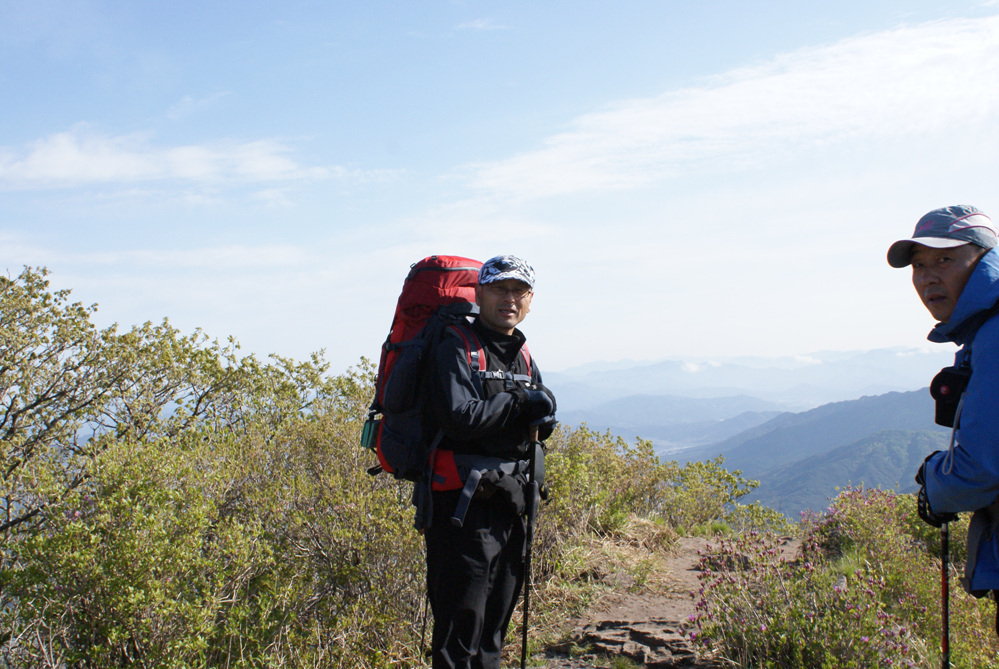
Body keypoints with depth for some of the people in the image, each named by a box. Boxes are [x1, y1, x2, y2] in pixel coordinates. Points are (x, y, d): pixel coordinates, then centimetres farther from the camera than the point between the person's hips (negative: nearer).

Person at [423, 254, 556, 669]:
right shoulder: (456, 348, -8)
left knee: (494, 627, 17)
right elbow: (460, 417, -22)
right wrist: (518, 403, -11)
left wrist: (540, 415, -8)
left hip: (509, 504, 8)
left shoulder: (524, 358, 15)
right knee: (461, 624, -5)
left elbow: (543, 423, 15)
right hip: (463, 505, -8)